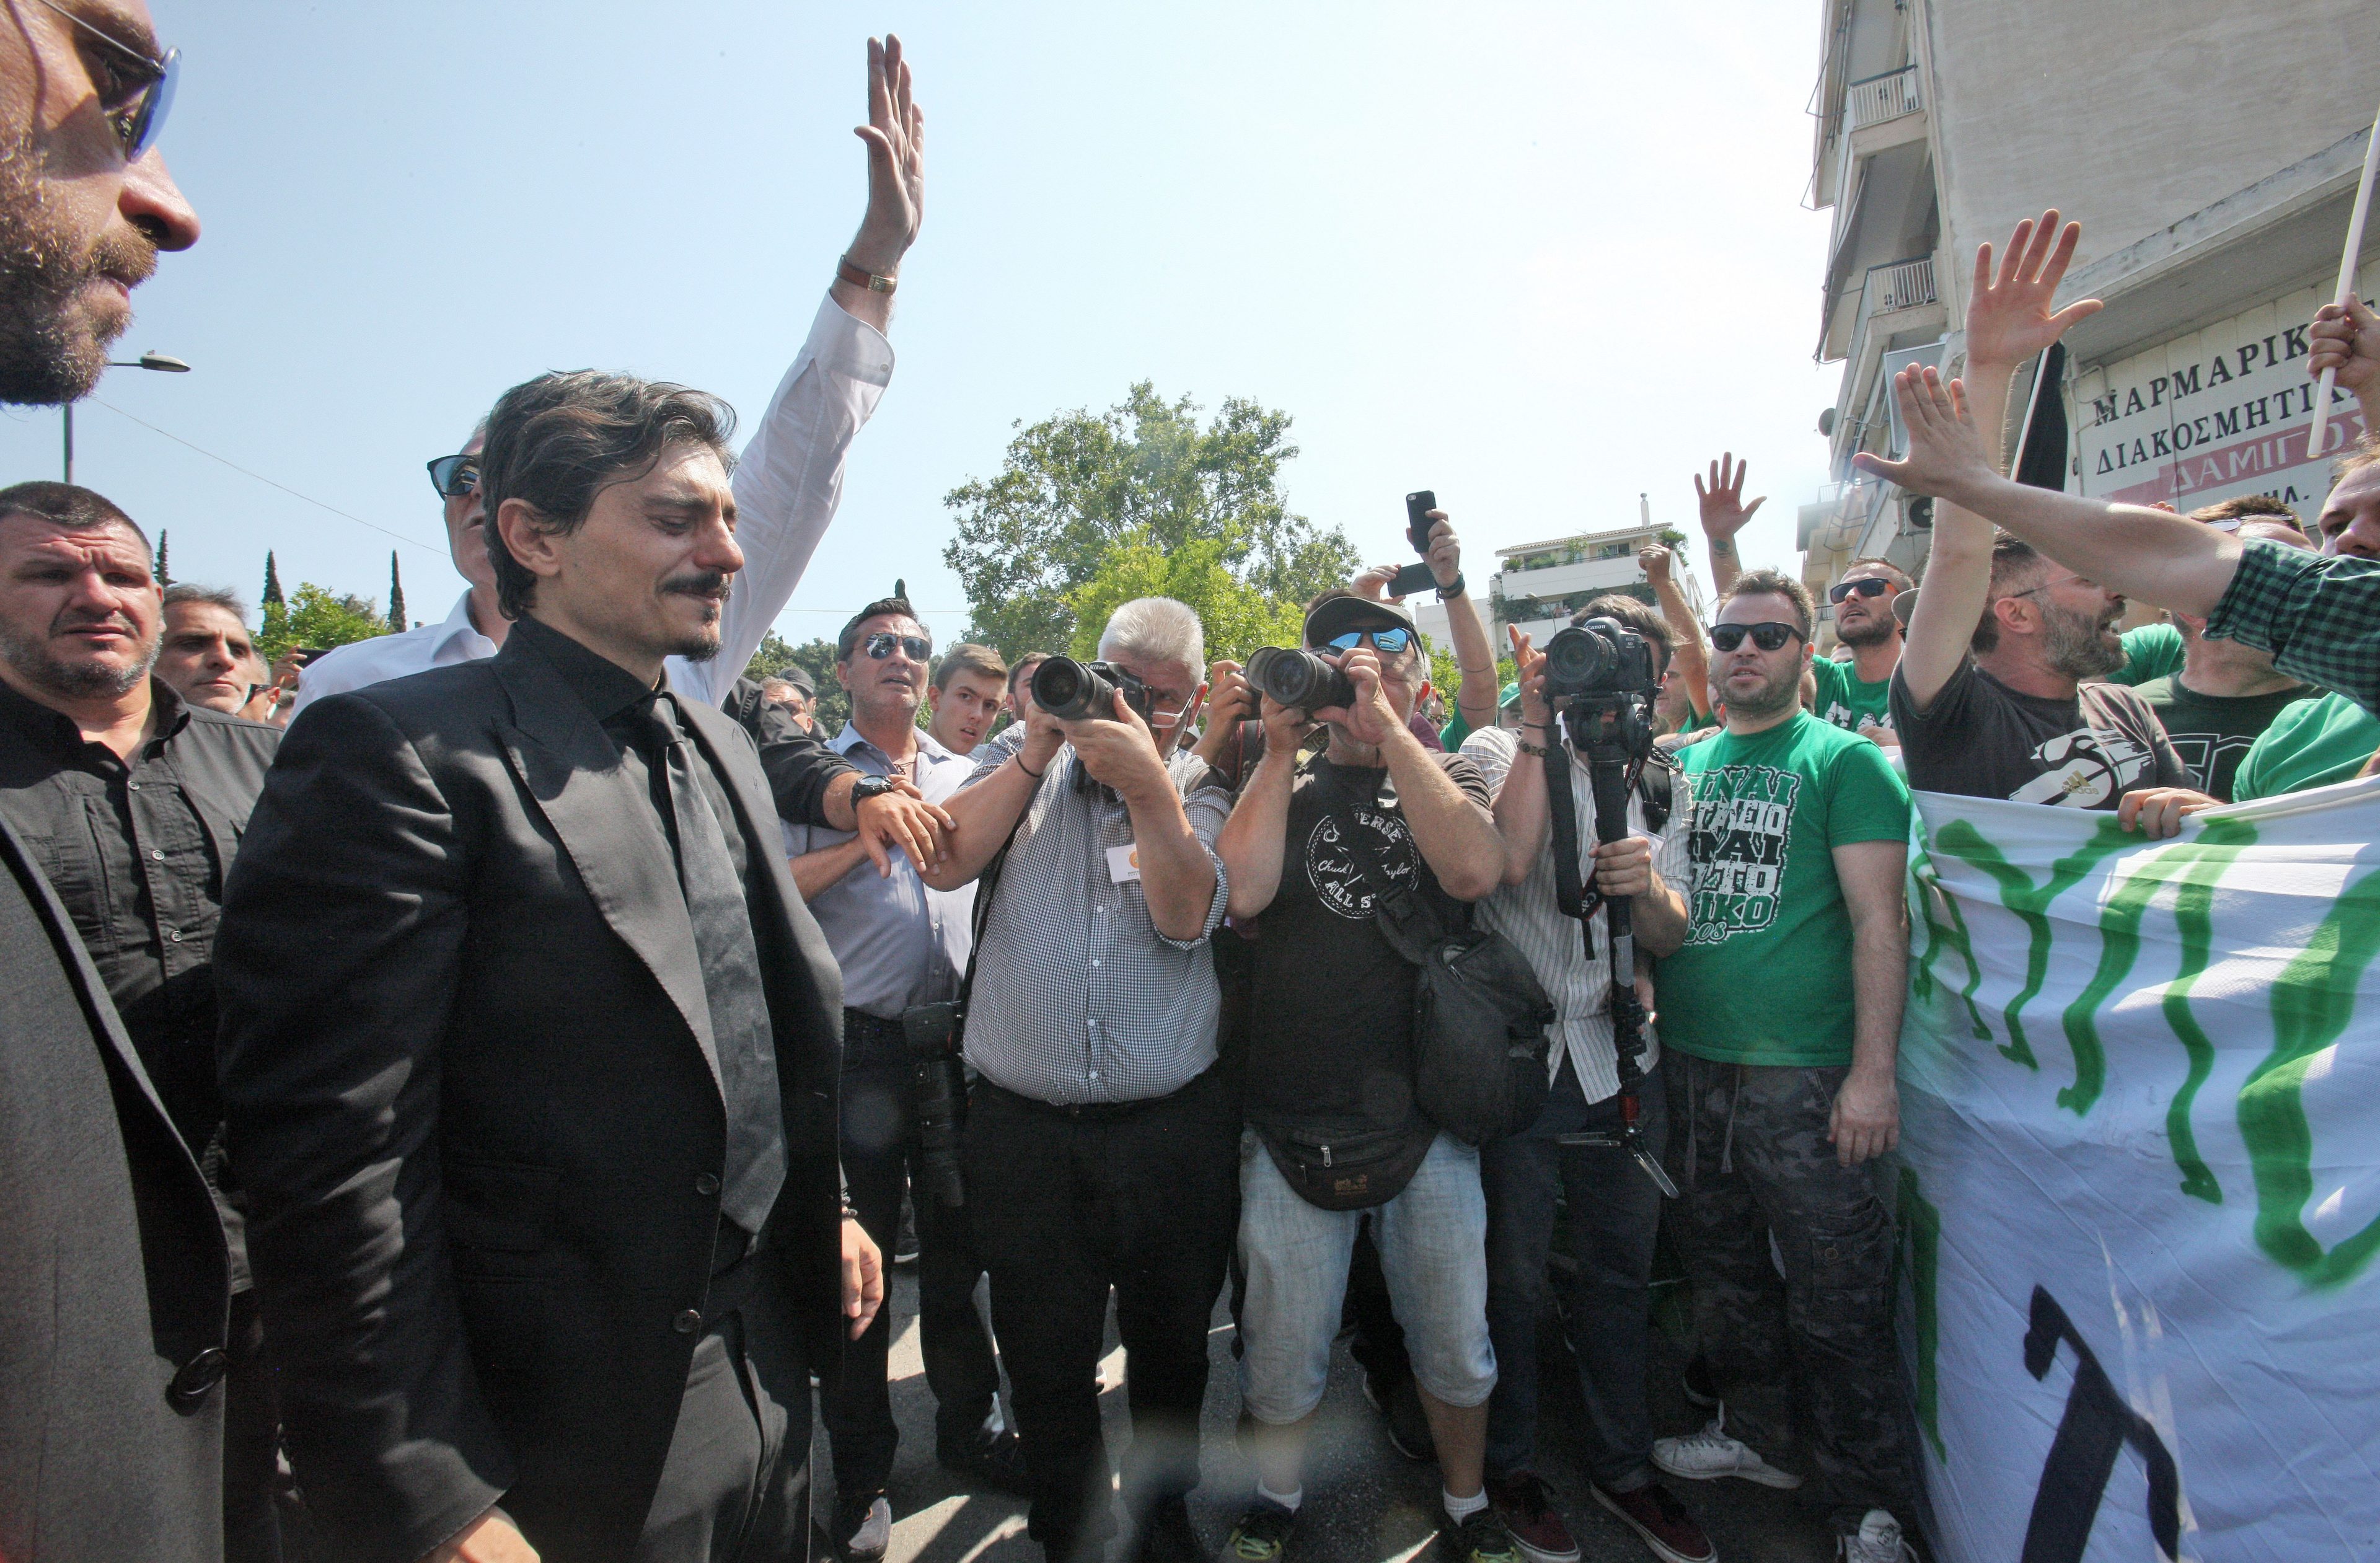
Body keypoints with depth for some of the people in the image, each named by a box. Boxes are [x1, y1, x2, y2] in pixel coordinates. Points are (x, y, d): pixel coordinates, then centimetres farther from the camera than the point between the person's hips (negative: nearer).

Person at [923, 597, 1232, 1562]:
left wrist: (1149, 786, -26)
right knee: (1044, 1359, 13)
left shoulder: (1201, 792, 3)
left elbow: (1187, 916, -14)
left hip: (1172, 1129, 1)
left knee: (1170, 1346, 18)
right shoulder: (1028, 755, 5)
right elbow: (946, 864, -8)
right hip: (1020, 1124, 0)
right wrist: (1037, 751, -14)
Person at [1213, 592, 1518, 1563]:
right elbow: (1244, 891, -13)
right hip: (1292, 1120, 0)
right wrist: (1283, 747, -9)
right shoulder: (1281, 784, 7)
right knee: (1282, 1354, 10)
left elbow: (1474, 872, -16)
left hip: (1426, 1115, 0)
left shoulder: (1448, 778, 7)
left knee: (1455, 1346, 14)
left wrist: (1385, 724, -14)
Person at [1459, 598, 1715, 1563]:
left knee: (1620, 1269, 16)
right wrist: (1539, 728, -19)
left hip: (1621, 1056, 4)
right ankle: (1509, 1466, 29)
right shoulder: (1498, 752, -3)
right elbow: (1508, 861, -23)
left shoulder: (1659, 785, 11)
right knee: (1512, 1273, 8)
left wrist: (1647, 887, -14)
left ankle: (1621, 1467, 35)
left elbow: (1669, 937, 8)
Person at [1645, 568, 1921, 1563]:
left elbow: (1880, 919, -10)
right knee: (1723, 1270, 18)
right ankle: (1757, 1433, 38)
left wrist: (1874, 1070, -16)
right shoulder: (1680, 763, 12)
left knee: (1836, 1300, 4)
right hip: (1689, 1062, 5)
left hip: (1804, 1070, -5)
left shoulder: (1845, 761, -3)